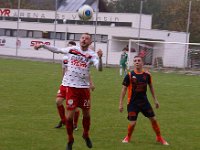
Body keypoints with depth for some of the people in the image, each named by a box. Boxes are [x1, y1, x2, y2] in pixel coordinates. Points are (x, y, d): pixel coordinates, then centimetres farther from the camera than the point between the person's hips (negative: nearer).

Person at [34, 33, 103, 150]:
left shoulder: (92, 55, -5)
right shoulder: (71, 49, 1)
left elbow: (100, 68, -20)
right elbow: (56, 50, 15)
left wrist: (100, 57, -38)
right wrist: (42, 46, 13)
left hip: (84, 87, 0)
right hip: (71, 86, 0)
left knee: (87, 114, 9)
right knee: (70, 115, -4)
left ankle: (86, 135, 36)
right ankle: (70, 140, 16)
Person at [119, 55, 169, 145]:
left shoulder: (147, 75, -2)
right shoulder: (129, 75, -11)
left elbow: (151, 87, 12)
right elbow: (124, 89, -6)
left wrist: (155, 100, 13)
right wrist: (120, 103, -7)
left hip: (144, 101, 3)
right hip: (132, 103, -3)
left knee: (153, 119, 4)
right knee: (132, 123, -6)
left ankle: (159, 138, 23)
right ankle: (128, 137, 23)